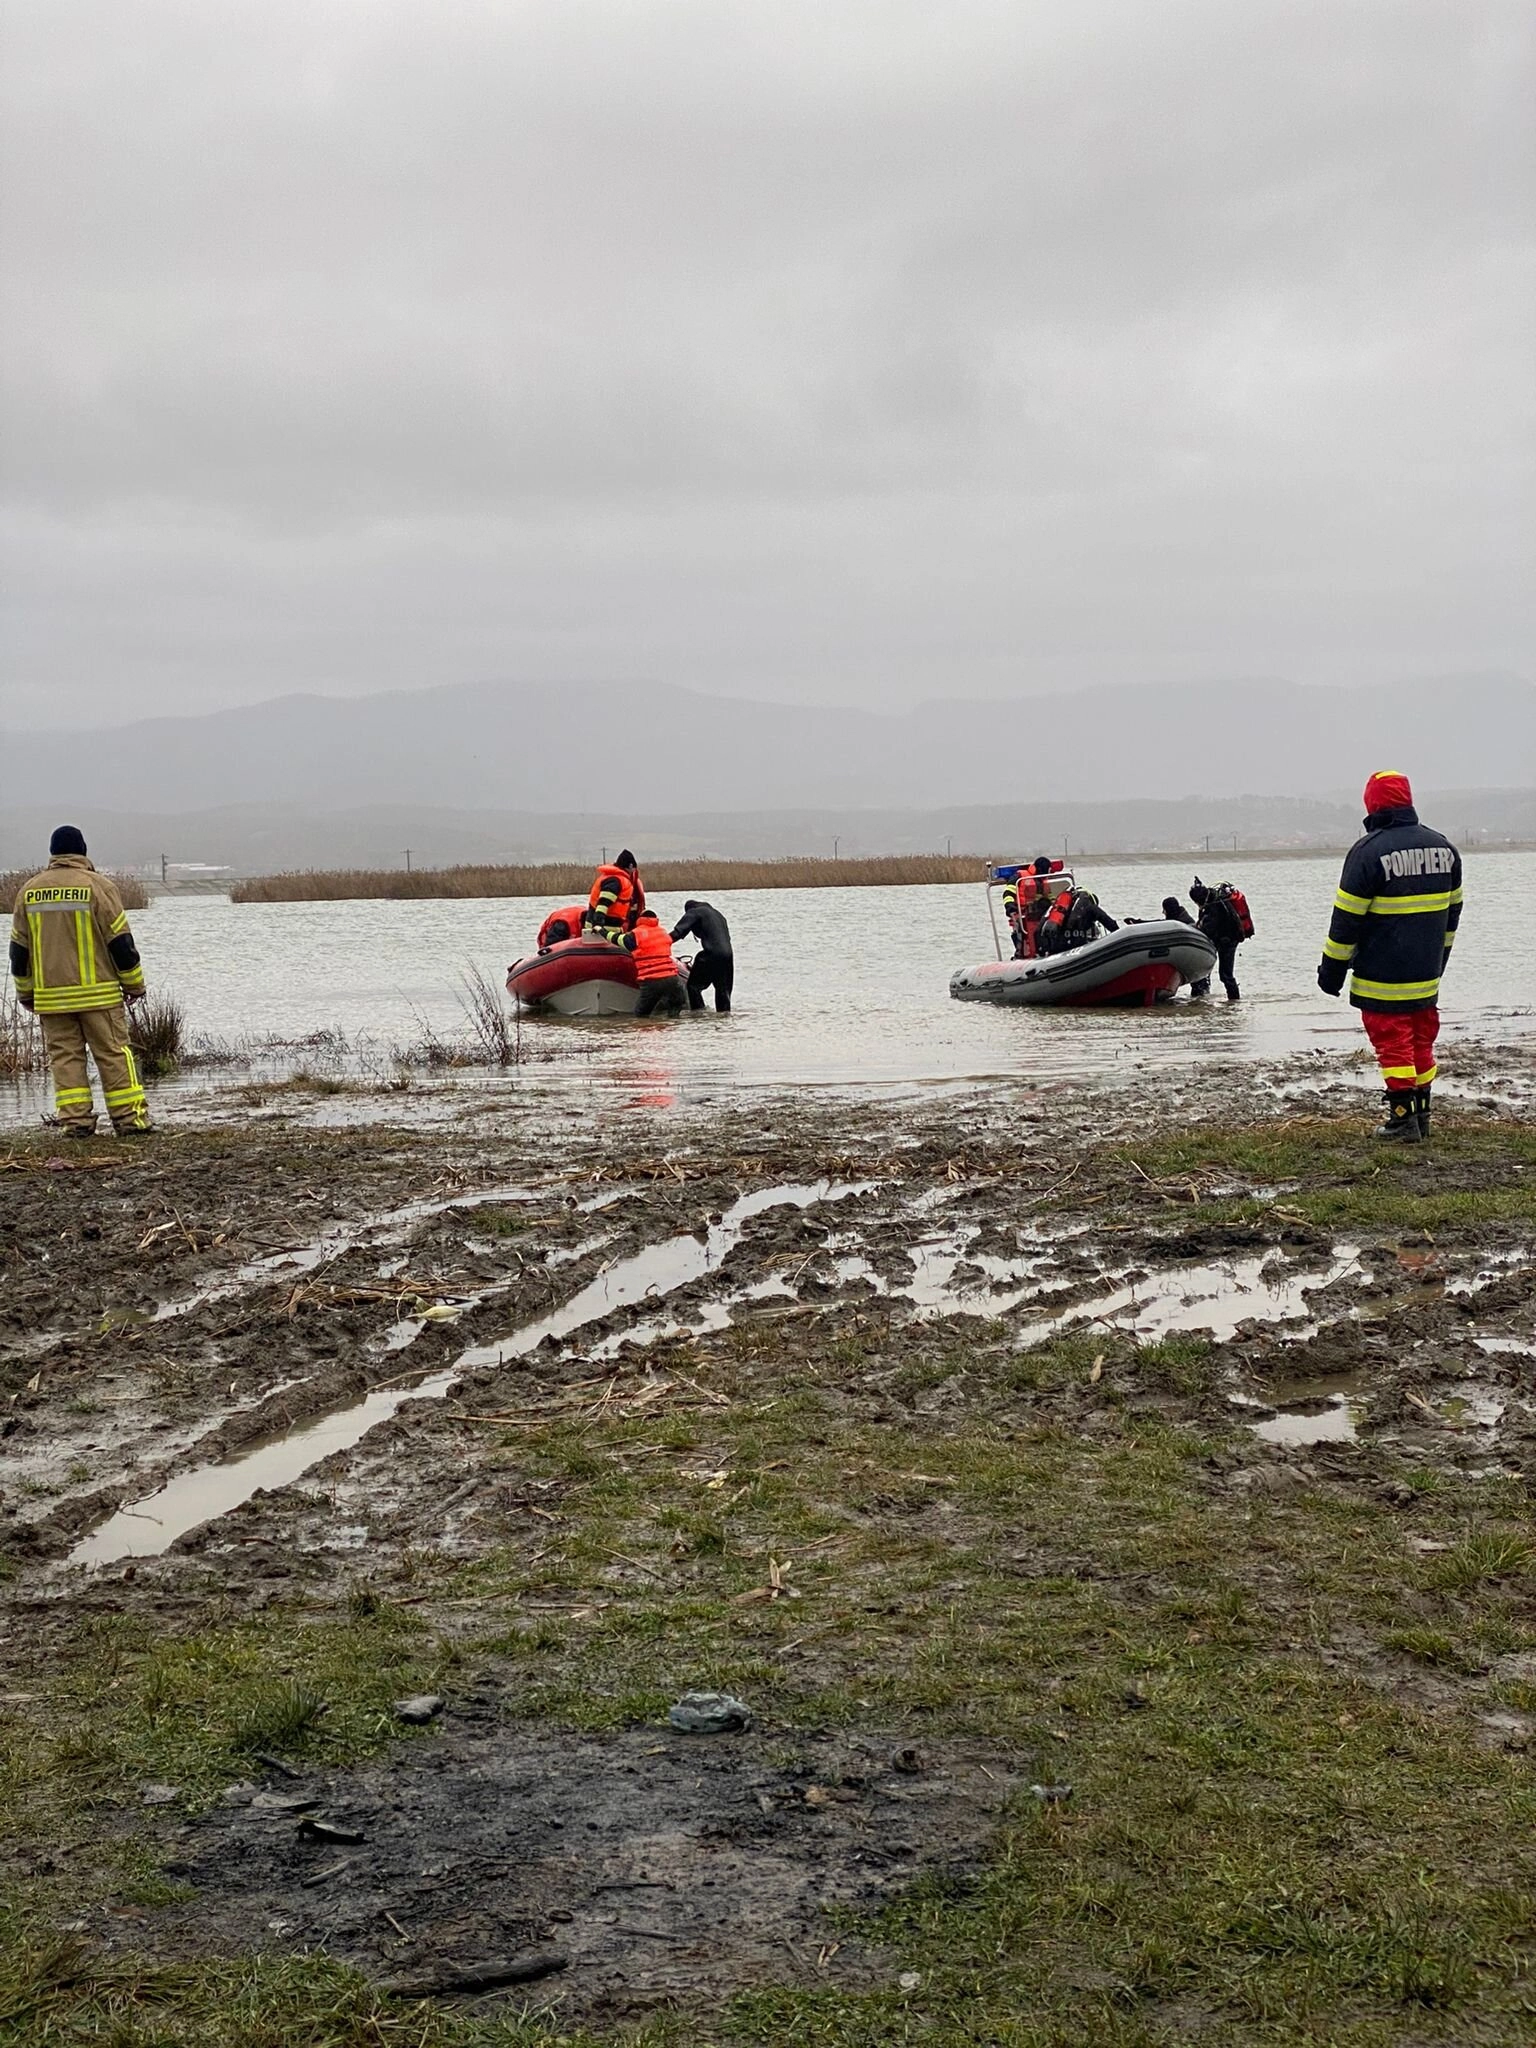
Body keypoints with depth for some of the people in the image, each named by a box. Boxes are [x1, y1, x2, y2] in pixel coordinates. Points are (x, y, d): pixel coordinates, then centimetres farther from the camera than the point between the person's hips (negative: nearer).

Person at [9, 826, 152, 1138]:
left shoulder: (29, 892, 6)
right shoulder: (99, 886, -5)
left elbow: (18, 948, 11)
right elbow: (120, 941, -5)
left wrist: (25, 992, 21)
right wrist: (134, 984, 4)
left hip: (50, 996, 3)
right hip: (98, 993, -3)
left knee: (64, 1056, 7)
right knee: (114, 1053, 1)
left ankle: (76, 1121, 3)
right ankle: (129, 1120, 0)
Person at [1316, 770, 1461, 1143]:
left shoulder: (1368, 851, -15)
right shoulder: (1443, 847, 6)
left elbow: (1347, 919, -13)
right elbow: (1451, 912, 15)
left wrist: (1331, 971, -4)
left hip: (1381, 977, -6)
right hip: (1427, 974, 6)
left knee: (1392, 1043, 1)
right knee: (1422, 1041, 15)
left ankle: (1404, 1119, 1)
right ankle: (1422, 1115, 22)